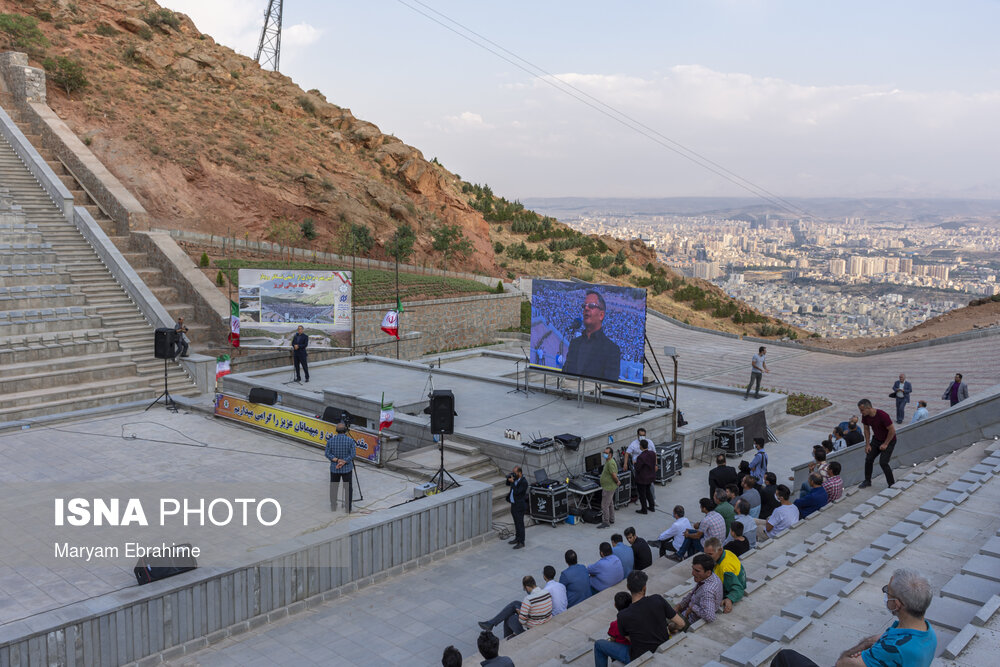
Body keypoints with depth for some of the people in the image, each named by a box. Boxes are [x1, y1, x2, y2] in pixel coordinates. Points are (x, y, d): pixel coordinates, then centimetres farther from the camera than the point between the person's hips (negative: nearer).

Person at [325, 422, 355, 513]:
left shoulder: (330, 440, -6)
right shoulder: (350, 440, -11)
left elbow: (328, 454, -8)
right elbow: (352, 454, -15)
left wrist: (337, 460, -13)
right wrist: (343, 462, -15)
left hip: (334, 468, 2)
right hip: (347, 468, -2)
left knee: (333, 487, 16)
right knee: (348, 488, 8)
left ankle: (333, 507, 25)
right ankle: (348, 509, 10)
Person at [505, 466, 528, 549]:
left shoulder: (524, 482, -22)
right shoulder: (516, 478, 3)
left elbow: (516, 492, -26)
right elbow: (507, 484, 16)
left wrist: (512, 482, -25)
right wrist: (509, 478, -3)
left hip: (519, 506, -9)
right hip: (513, 504, 9)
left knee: (520, 524, 0)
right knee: (516, 523, 20)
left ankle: (521, 543, 7)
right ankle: (517, 538, 33)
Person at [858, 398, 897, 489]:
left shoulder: (882, 415, -31)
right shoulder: (865, 416, -11)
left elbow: (892, 430, -23)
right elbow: (867, 429, 5)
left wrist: (885, 444, -16)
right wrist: (867, 444, 2)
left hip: (889, 440, -6)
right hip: (876, 439, 6)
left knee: (883, 463, -14)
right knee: (868, 459, 0)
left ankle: (892, 484, 2)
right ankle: (867, 481, 17)